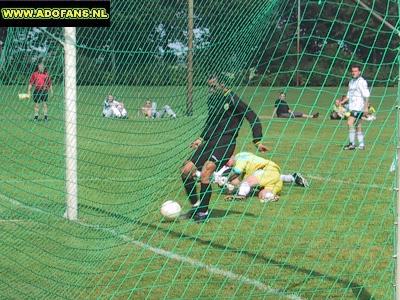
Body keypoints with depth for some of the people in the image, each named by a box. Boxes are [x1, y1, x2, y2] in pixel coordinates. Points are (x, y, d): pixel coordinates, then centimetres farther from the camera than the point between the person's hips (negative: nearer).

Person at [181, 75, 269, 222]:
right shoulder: (212, 99, 12)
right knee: (186, 171, -2)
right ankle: (195, 206, 16)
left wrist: (257, 141, -17)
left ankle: (203, 212, -17)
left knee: (206, 169, -27)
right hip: (210, 142, 8)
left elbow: (252, 117, -10)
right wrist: (202, 138, 25)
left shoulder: (232, 99, -9)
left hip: (225, 142, -8)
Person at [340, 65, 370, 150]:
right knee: (358, 126, 10)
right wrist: (341, 102, 12)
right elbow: (349, 95, 24)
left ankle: (352, 144, -18)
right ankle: (361, 145, 14)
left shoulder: (362, 82, -9)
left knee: (350, 123, -18)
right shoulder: (351, 82, 17)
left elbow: (366, 95, -13)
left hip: (358, 107, -9)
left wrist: (366, 107, -18)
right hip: (352, 107, 9)